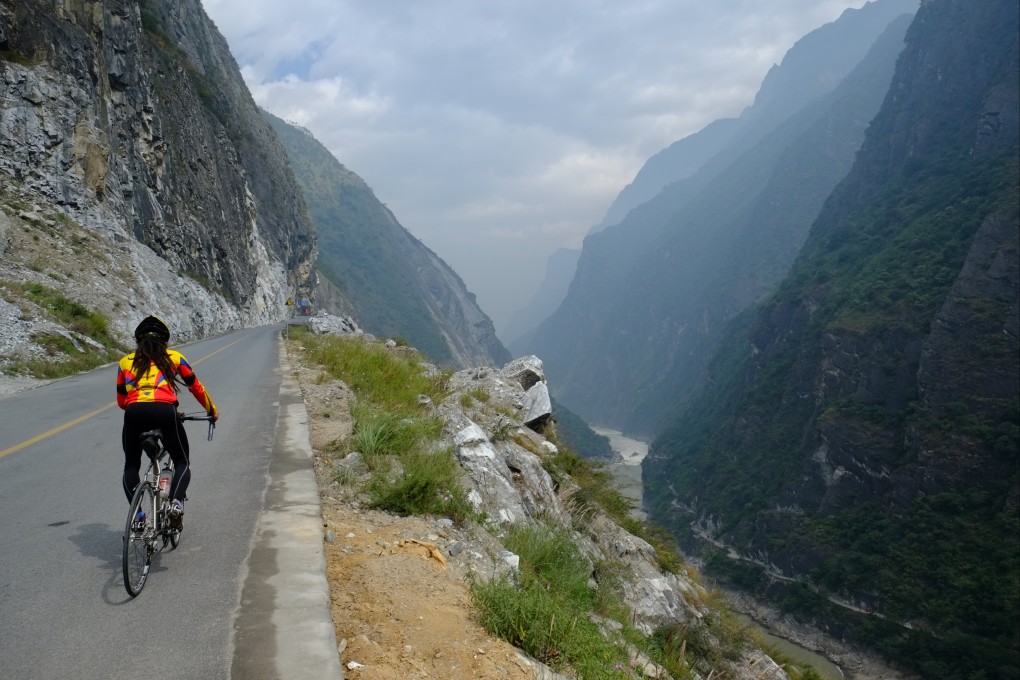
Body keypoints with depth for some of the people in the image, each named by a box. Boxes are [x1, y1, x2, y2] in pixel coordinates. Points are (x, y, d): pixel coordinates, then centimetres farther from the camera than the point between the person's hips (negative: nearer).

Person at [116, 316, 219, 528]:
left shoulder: (125, 362, 25)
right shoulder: (174, 357, 21)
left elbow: (121, 401, 28)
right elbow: (196, 387, 25)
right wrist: (213, 411, 40)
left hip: (134, 413, 1)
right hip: (164, 411, -1)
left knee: (131, 466, 22)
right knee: (182, 462, 16)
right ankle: (176, 502, -11)